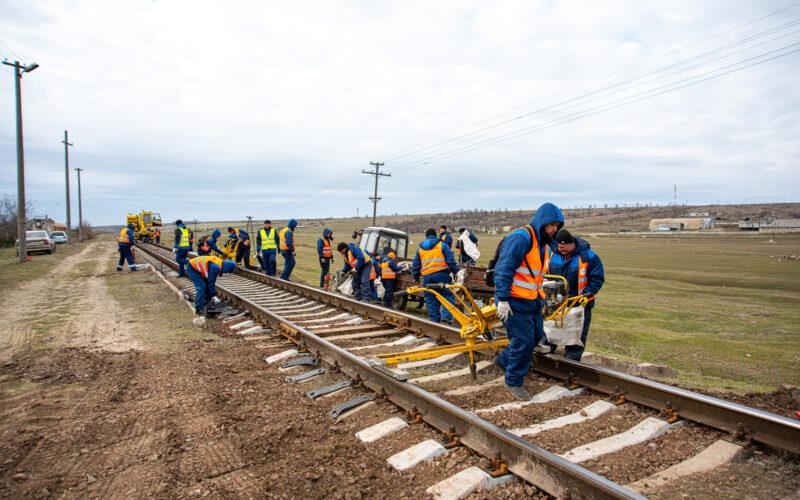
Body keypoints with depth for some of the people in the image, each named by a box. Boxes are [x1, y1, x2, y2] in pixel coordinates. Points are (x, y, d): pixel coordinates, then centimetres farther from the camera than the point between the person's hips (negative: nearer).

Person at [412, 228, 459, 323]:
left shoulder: (420, 248, 17)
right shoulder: (442, 245, 6)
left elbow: (415, 265, 18)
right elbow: (450, 260, -2)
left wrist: (416, 277, 26)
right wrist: (455, 271, 4)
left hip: (427, 277, 3)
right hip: (441, 274, -3)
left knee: (430, 299, 9)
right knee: (448, 295, 3)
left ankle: (434, 319, 8)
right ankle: (446, 315, -12)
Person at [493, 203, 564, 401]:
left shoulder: (541, 244, 15)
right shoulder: (521, 237, -17)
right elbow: (503, 269, -22)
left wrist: (540, 300, 23)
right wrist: (502, 300, -25)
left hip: (533, 303, 10)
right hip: (515, 303, -10)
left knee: (536, 335, 17)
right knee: (523, 342, -4)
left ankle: (504, 360, 36)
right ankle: (514, 382, 16)